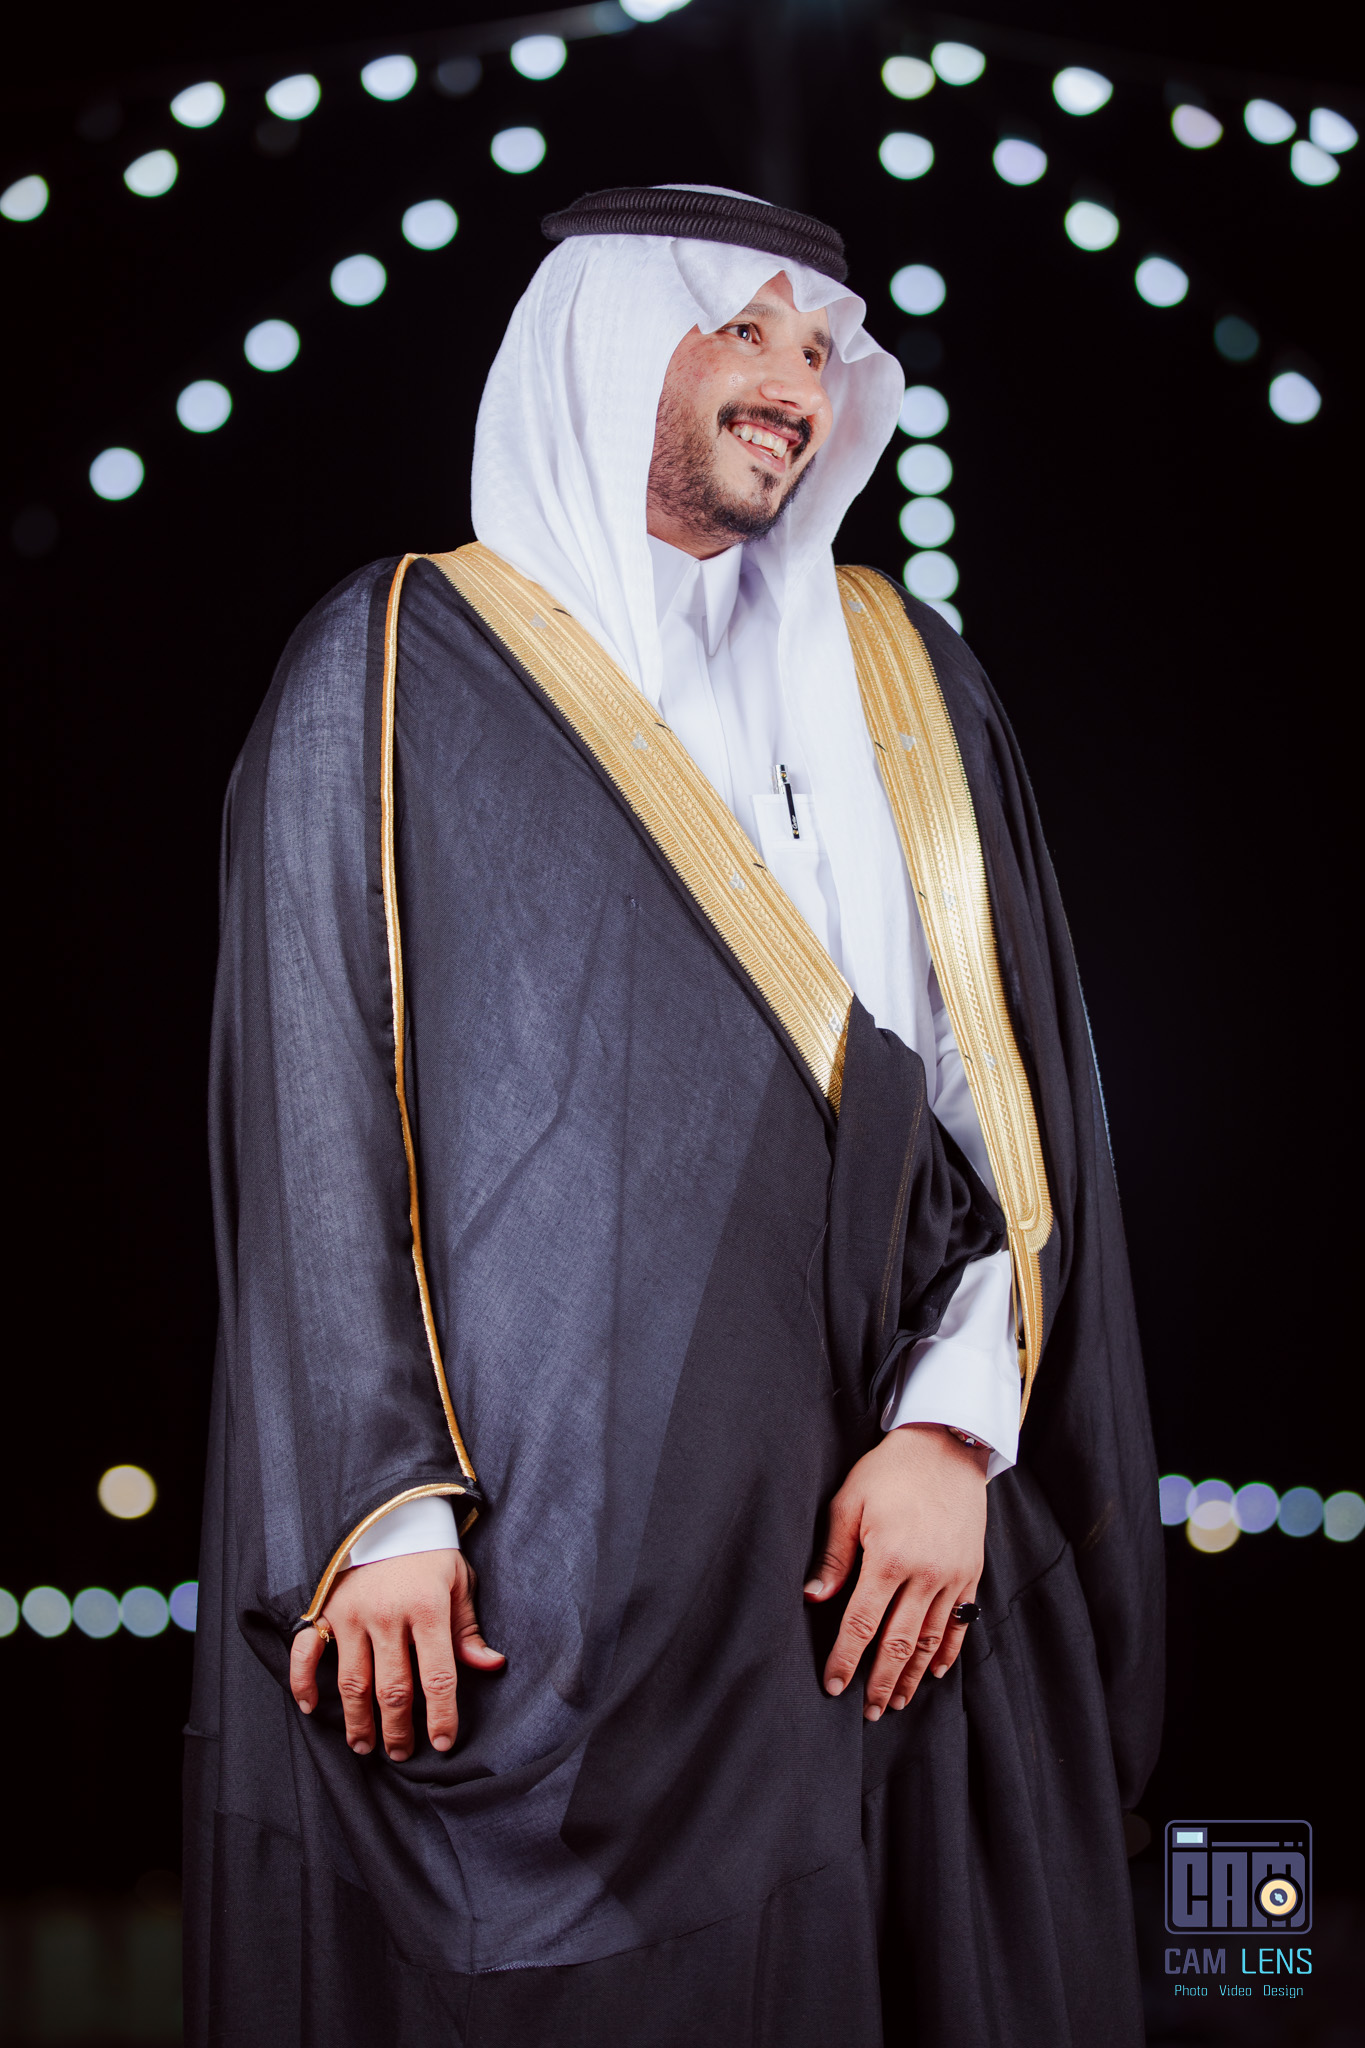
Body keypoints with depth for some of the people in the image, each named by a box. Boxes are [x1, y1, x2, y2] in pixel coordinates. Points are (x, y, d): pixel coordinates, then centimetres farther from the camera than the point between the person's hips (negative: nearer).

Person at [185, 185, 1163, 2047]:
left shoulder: (903, 684, 15)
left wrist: (954, 1426, -5)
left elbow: (1016, 1077, 8)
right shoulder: (398, 669, 4)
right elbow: (313, 1105, -3)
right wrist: (377, 1507, -12)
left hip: (854, 1555, 3)